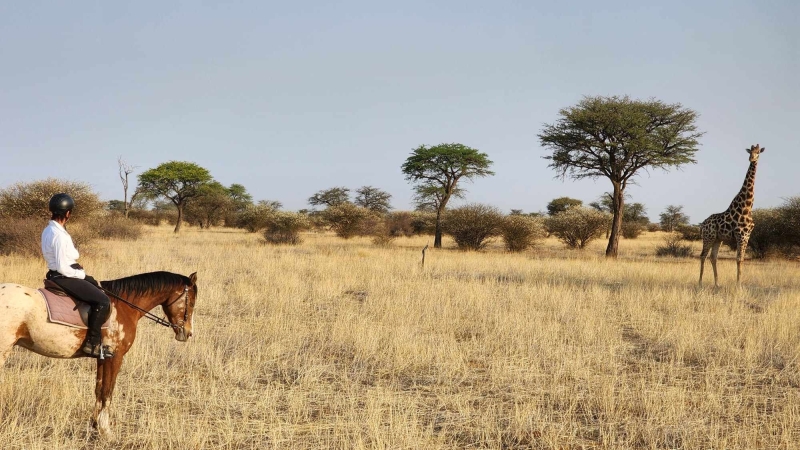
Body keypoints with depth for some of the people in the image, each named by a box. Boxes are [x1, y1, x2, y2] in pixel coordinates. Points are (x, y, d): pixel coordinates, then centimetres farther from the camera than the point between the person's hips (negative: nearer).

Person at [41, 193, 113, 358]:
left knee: (97, 287, 22)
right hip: (64, 278, -11)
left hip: (57, 275, 11)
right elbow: (62, 267, -25)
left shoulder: (48, 230, 9)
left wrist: (80, 272, 11)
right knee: (102, 301, -15)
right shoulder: (60, 236, -23)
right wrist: (81, 274, -11)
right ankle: (92, 343, -12)